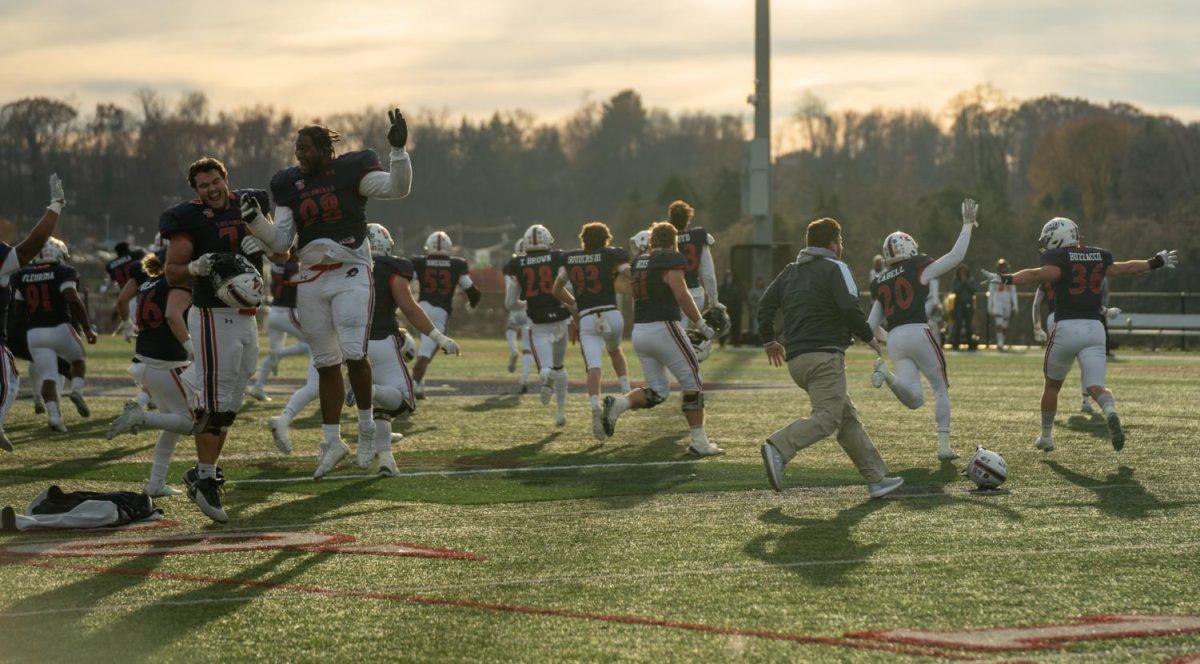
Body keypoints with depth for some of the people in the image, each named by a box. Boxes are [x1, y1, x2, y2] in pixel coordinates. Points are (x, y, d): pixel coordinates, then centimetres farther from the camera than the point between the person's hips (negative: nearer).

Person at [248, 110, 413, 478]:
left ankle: (367, 424, 7)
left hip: (350, 275, -4)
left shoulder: (350, 171, -4)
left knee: (355, 354, -15)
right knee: (327, 364, 8)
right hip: (311, 279, 4)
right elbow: (280, 243, 8)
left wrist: (399, 149, -26)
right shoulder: (290, 185, 8)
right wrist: (254, 219, -8)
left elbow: (398, 188, -14)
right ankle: (332, 441, 15)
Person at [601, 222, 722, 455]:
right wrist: (700, 324, -5)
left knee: (657, 391, 14)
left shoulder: (637, 263, 14)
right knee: (692, 382, 3)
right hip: (663, 327, -7)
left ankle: (618, 404, -10)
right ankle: (699, 442, 1)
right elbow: (682, 295, -13)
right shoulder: (671, 261, -8)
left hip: (639, 331, 7)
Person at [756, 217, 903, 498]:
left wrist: (769, 340, 31)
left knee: (848, 418, 11)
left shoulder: (790, 272, 19)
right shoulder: (835, 268, -3)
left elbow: (765, 305, 17)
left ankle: (876, 478, 11)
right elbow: (850, 309, -14)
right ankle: (778, 448, -33)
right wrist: (868, 337, 1)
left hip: (796, 359, 8)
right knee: (826, 418, -15)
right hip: (824, 356, -8)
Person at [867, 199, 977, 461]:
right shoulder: (919, 269, 2)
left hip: (894, 340, 4)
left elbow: (871, 326, 16)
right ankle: (944, 446, 4)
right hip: (918, 332, -4)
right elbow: (956, 255, 4)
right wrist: (967, 224, 13)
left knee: (915, 399, 2)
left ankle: (886, 373, -25)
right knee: (941, 389, 11)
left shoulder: (881, 284, 17)